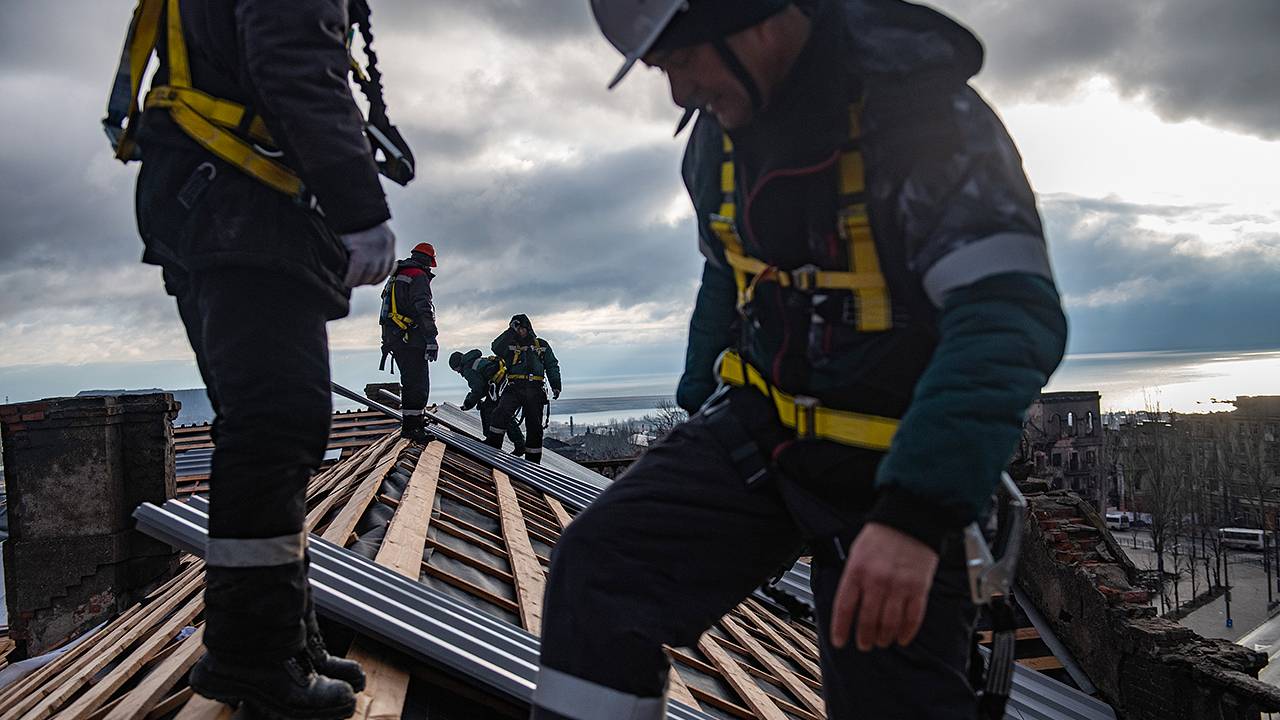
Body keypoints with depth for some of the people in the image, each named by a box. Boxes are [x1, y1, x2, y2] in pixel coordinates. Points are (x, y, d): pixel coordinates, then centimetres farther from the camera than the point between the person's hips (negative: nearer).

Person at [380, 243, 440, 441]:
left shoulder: (396, 277, 22)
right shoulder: (419, 276, -9)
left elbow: (388, 309, 26)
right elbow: (423, 310, -20)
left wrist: (386, 340, 30)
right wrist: (431, 340, -22)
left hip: (394, 338, 10)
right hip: (411, 339, -10)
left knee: (410, 383, 17)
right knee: (418, 384, -8)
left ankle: (409, 425, 21)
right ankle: (412, 427, -11)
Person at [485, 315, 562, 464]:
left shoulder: (542, 345, 17)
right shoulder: (511, 345, 15)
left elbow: (552, 366, 17)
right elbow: (497, 348, -6)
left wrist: (556, 385, 5)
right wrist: (511, 331, -9)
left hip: (534, 389, 1)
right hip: (514, 387, 0)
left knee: (534, 427, 0)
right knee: (502, 413, -26)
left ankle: (532, 461, 6)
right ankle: (492, 444, -23)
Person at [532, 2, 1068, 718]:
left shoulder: (926, 115, -20)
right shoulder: (719, 135, 3)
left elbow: (1011, 314, -31)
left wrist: (914, 514, -40)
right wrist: (697, 411, 24)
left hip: (892, 471, -4)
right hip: (756, 429, 5)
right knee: (597, 571, -17)